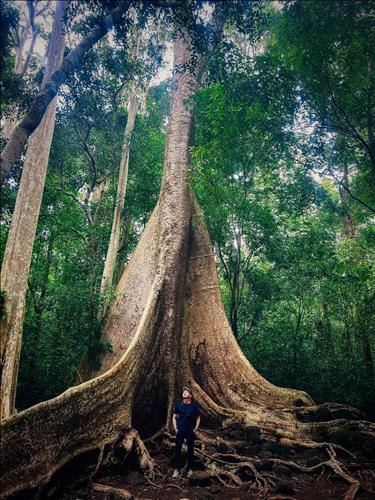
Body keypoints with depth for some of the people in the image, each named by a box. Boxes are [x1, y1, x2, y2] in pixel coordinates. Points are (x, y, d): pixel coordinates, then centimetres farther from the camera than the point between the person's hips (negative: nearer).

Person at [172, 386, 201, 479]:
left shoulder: (194, 406, -1)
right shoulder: (178, 405, 1)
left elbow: (198, 418, 8)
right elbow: (174, 417, 8)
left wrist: (195, 429, 1)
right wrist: (175, 428, 1)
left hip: (190, 432, 0)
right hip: (180, 431, 0)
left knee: (190, 450, 8)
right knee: (178, 450, 1)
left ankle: (190, 469, 20)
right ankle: (176, 469, 10)